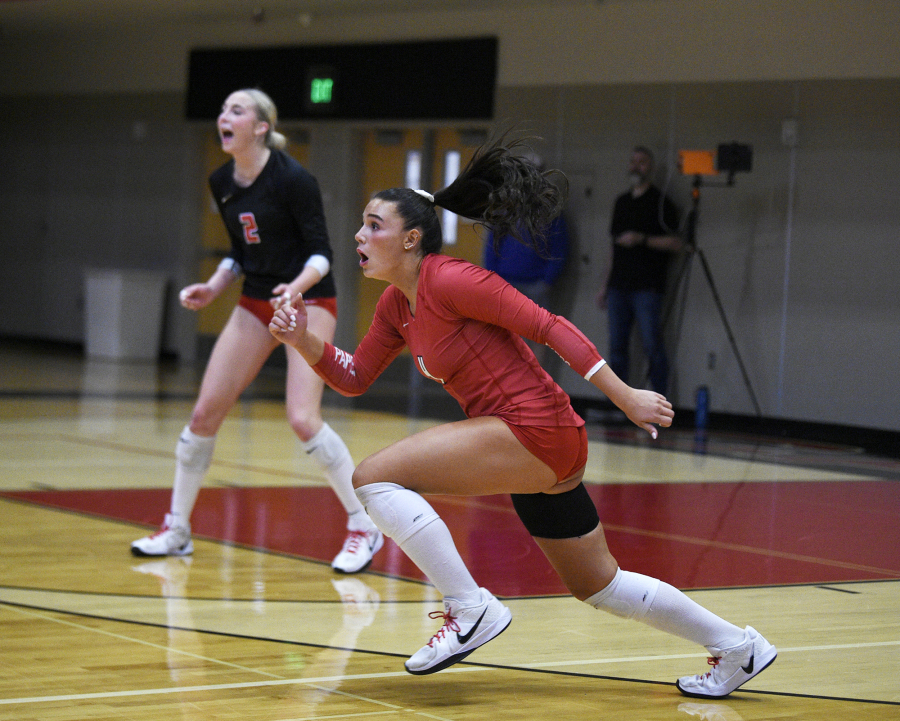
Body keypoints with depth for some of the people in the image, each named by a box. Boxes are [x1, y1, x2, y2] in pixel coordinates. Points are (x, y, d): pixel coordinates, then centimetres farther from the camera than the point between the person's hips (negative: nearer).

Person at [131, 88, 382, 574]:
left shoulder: (291, 178, -17)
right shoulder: (221, 183, 4)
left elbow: (321, 251, -16)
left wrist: (297, 286, -34)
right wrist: (213, 288, 0)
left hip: (307, 302, -7)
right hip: (255, 304, 7)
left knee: (303, 419, -19)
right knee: (205, 412, 1)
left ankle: (364, 527, -4)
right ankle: (176, 530, 15)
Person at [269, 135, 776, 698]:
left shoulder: (449, 279, -14)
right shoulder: (397, 304, 12)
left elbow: (551, 326, -16)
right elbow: (354, 378, 19)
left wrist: (626, 397, -20)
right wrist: (307, 341, 0)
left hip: (536, 430, -10)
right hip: (540, 454, 10)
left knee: (374, 478, -15)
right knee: (598, 586, 20)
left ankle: (471, 609, -10)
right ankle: (738, 647, 31)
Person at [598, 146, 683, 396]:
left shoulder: (660, 202, -2)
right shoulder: (621, 202, 18)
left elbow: (676, 243, -9)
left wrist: (642, 239, -18)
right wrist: (605, 284, 19)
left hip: (647, 288, -6)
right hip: (618, 287, 6)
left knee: (652, 345, -7)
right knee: (617, 346, 6)